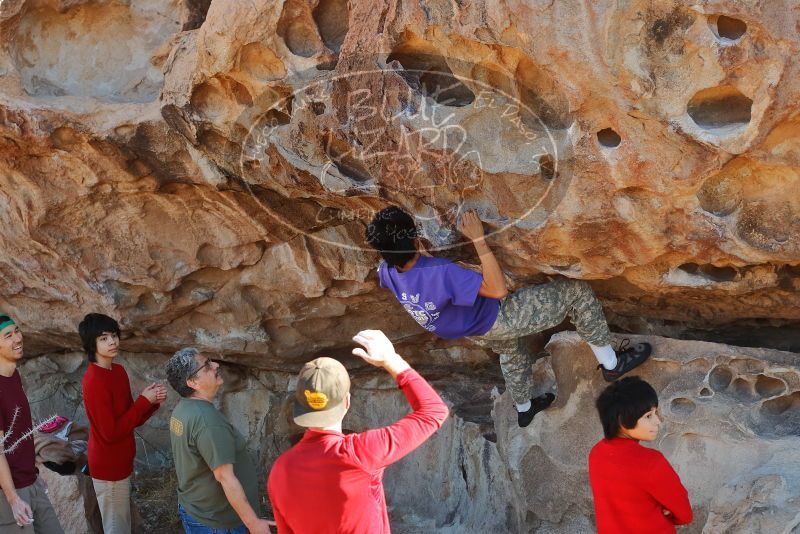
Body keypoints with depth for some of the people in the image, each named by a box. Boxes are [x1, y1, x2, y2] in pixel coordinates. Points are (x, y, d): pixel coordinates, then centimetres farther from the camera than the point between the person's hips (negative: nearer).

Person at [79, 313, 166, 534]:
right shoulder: (94, 381, -24)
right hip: (108, 466, -9)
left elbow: (131, 419, 9)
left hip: (120, 462, 9)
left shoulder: (118, 371, 4)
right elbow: (110, 432, -25)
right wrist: (144, 401, -20)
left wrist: (153, 402, -10)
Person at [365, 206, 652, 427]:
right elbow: (498, 289, -38)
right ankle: (610, 363, 14)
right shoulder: (440, 274, -44)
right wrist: (479, 239, -38)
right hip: (498, 319, -8)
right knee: (577, 291, -1)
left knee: (511, 350, 41)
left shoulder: (389, 273, -20)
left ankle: (523, 409, 62)